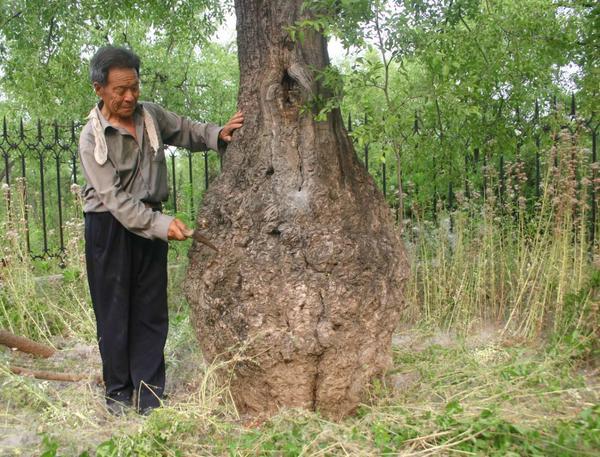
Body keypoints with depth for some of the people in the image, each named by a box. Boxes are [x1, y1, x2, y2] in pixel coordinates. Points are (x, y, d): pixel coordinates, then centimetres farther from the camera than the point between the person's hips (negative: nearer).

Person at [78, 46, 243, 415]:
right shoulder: (93, 138, -14)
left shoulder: (152, 115, 0)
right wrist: (161, 224, -31)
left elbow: (187, 132, 14)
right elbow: (115, 198, -21)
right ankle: (118, 392, 21)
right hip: (110, 227, -4)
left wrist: (218, 135, -8)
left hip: (151, 221, 5)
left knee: (152, 311, 7)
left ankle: (149, 396, 16)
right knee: (115, 312, 4)